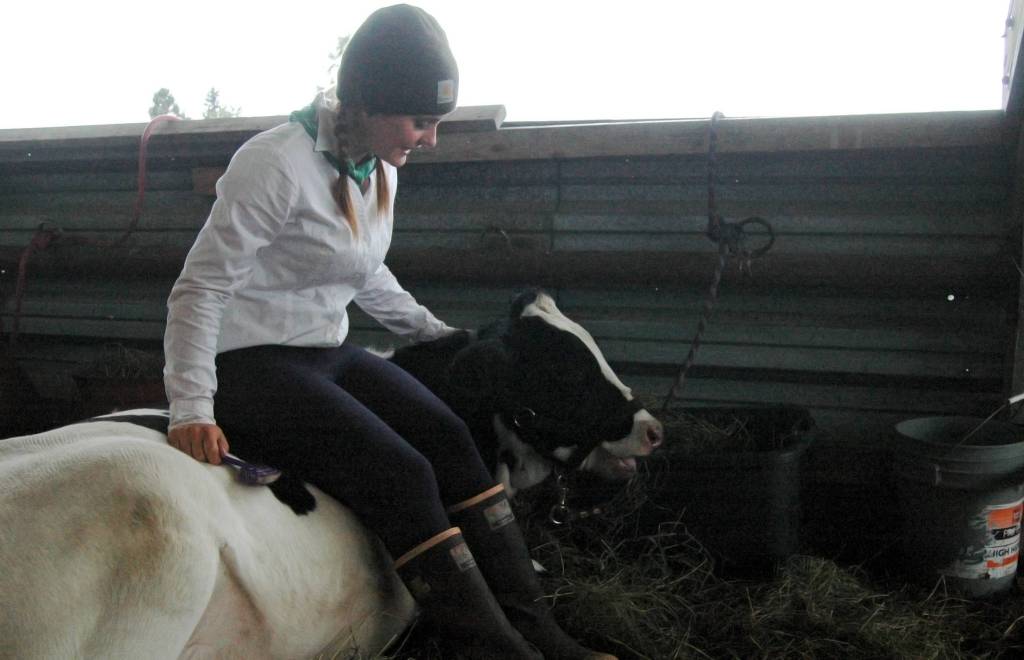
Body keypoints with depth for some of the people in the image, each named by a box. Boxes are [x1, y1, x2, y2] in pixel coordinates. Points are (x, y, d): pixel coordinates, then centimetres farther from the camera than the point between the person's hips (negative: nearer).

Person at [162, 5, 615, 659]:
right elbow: (200, 290, -16)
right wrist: (192, 409, -22)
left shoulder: (381, 169, 5)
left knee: (451, 438, -12)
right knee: (401, 474, -22)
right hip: (250, 366, -7)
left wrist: (434, 330, 20)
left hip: (331, 353, 7)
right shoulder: (277, 164, -20)